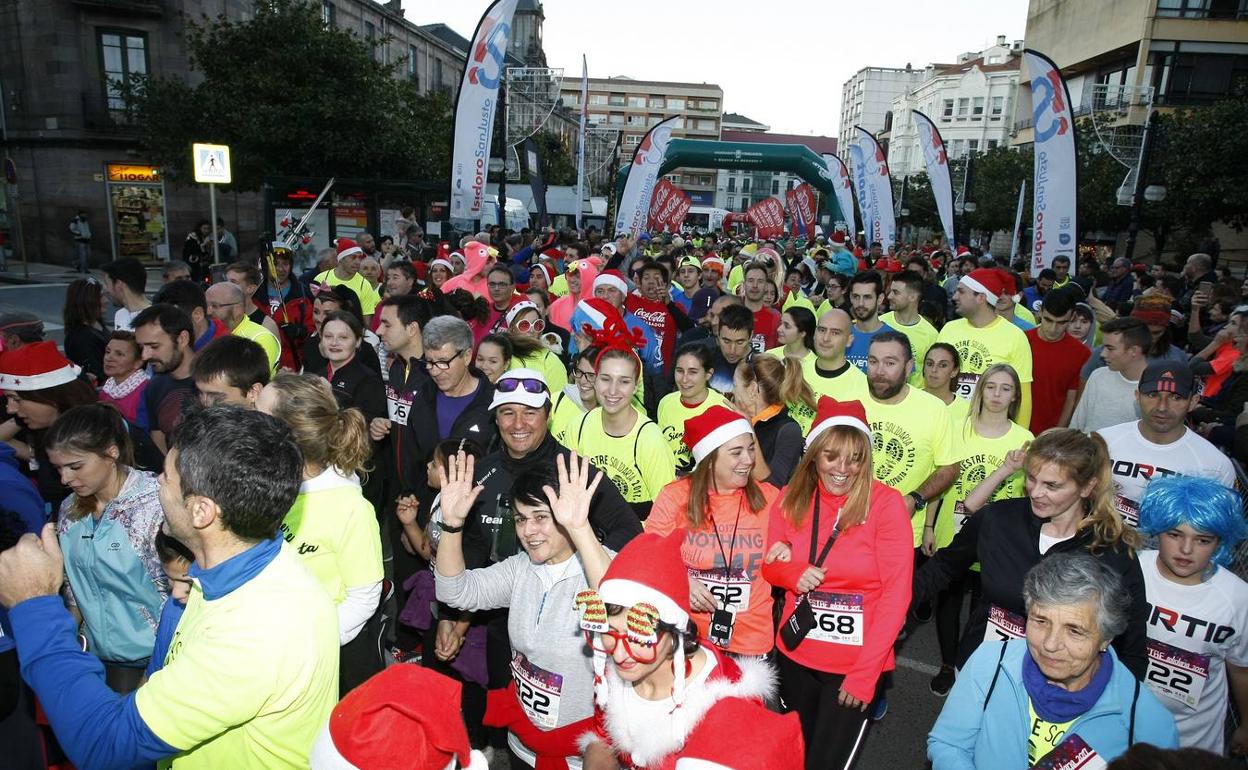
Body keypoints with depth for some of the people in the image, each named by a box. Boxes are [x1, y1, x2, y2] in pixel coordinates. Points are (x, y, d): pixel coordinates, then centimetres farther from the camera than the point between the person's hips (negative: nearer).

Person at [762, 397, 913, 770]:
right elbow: (769, 565, 6)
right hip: (795, 652, 4)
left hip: (857, 661, -4)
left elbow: (896, 594, -14)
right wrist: (793, 573, -17)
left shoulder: (886, 503, -15)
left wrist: (866, 670, -18)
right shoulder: (791, 498, -4)